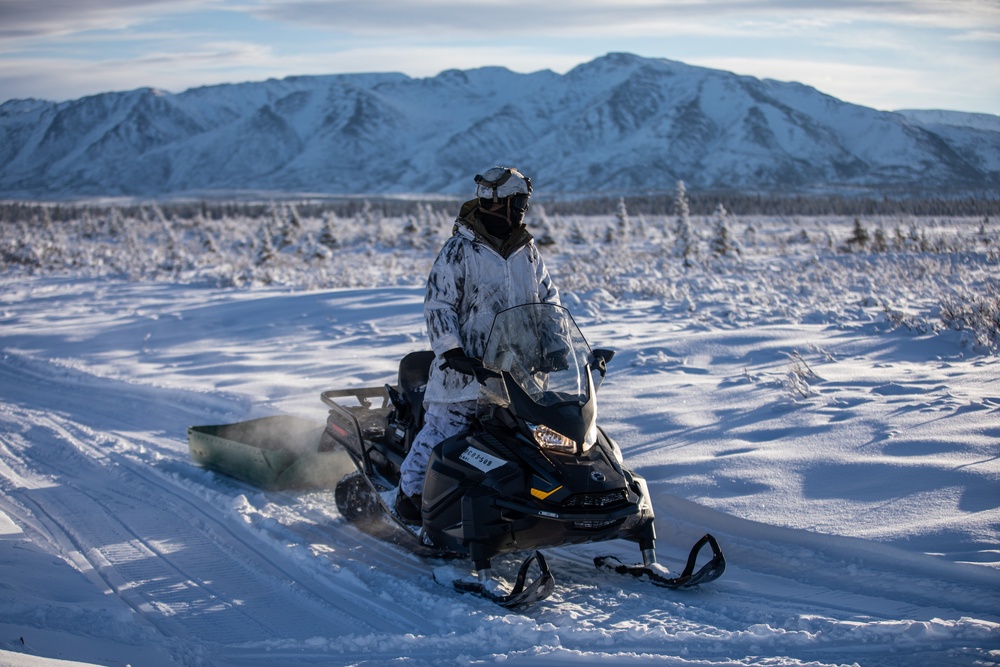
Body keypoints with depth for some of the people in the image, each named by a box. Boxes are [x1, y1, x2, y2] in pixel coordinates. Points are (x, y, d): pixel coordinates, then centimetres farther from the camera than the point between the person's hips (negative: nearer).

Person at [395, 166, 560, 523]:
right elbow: (438, 304, -9)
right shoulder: (459, 249, -8)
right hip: (466, 367, -5)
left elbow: (548, 296, 20)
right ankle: (410, 489, 13)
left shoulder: (528, 251, 11)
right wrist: (450, 351, -18)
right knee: (442, 428, -3)